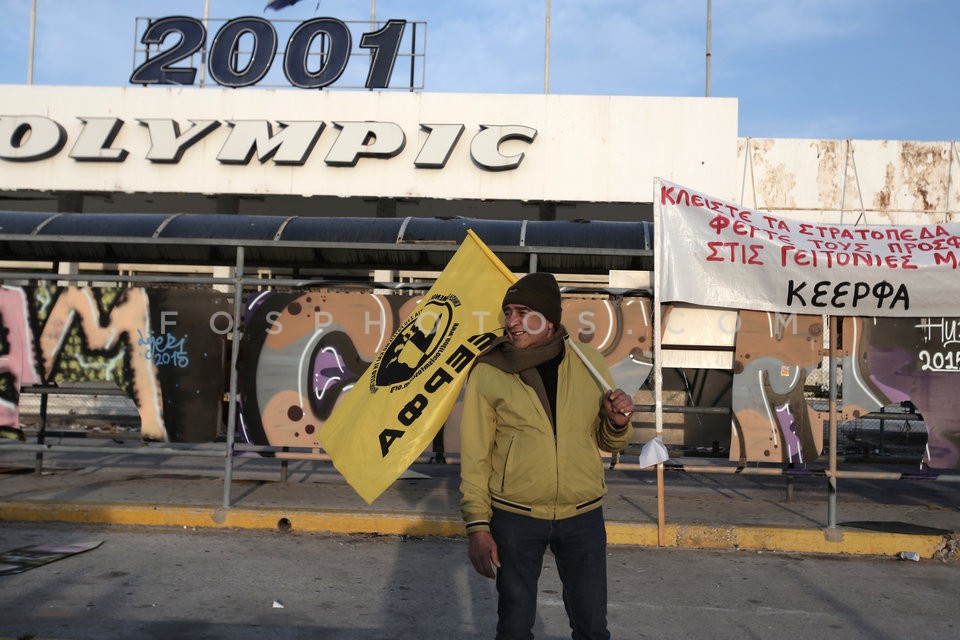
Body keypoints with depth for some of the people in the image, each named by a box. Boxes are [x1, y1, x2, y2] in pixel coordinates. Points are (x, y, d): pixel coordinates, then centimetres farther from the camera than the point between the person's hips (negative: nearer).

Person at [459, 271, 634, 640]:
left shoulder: (589, 363, -1)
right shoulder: (488, 373, -7)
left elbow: (607, 442, 9)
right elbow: (474, 458, -4)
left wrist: (617, 423, -13)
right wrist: (477, 526, -9)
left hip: (583, 516, 2)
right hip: (514, 517, -1)